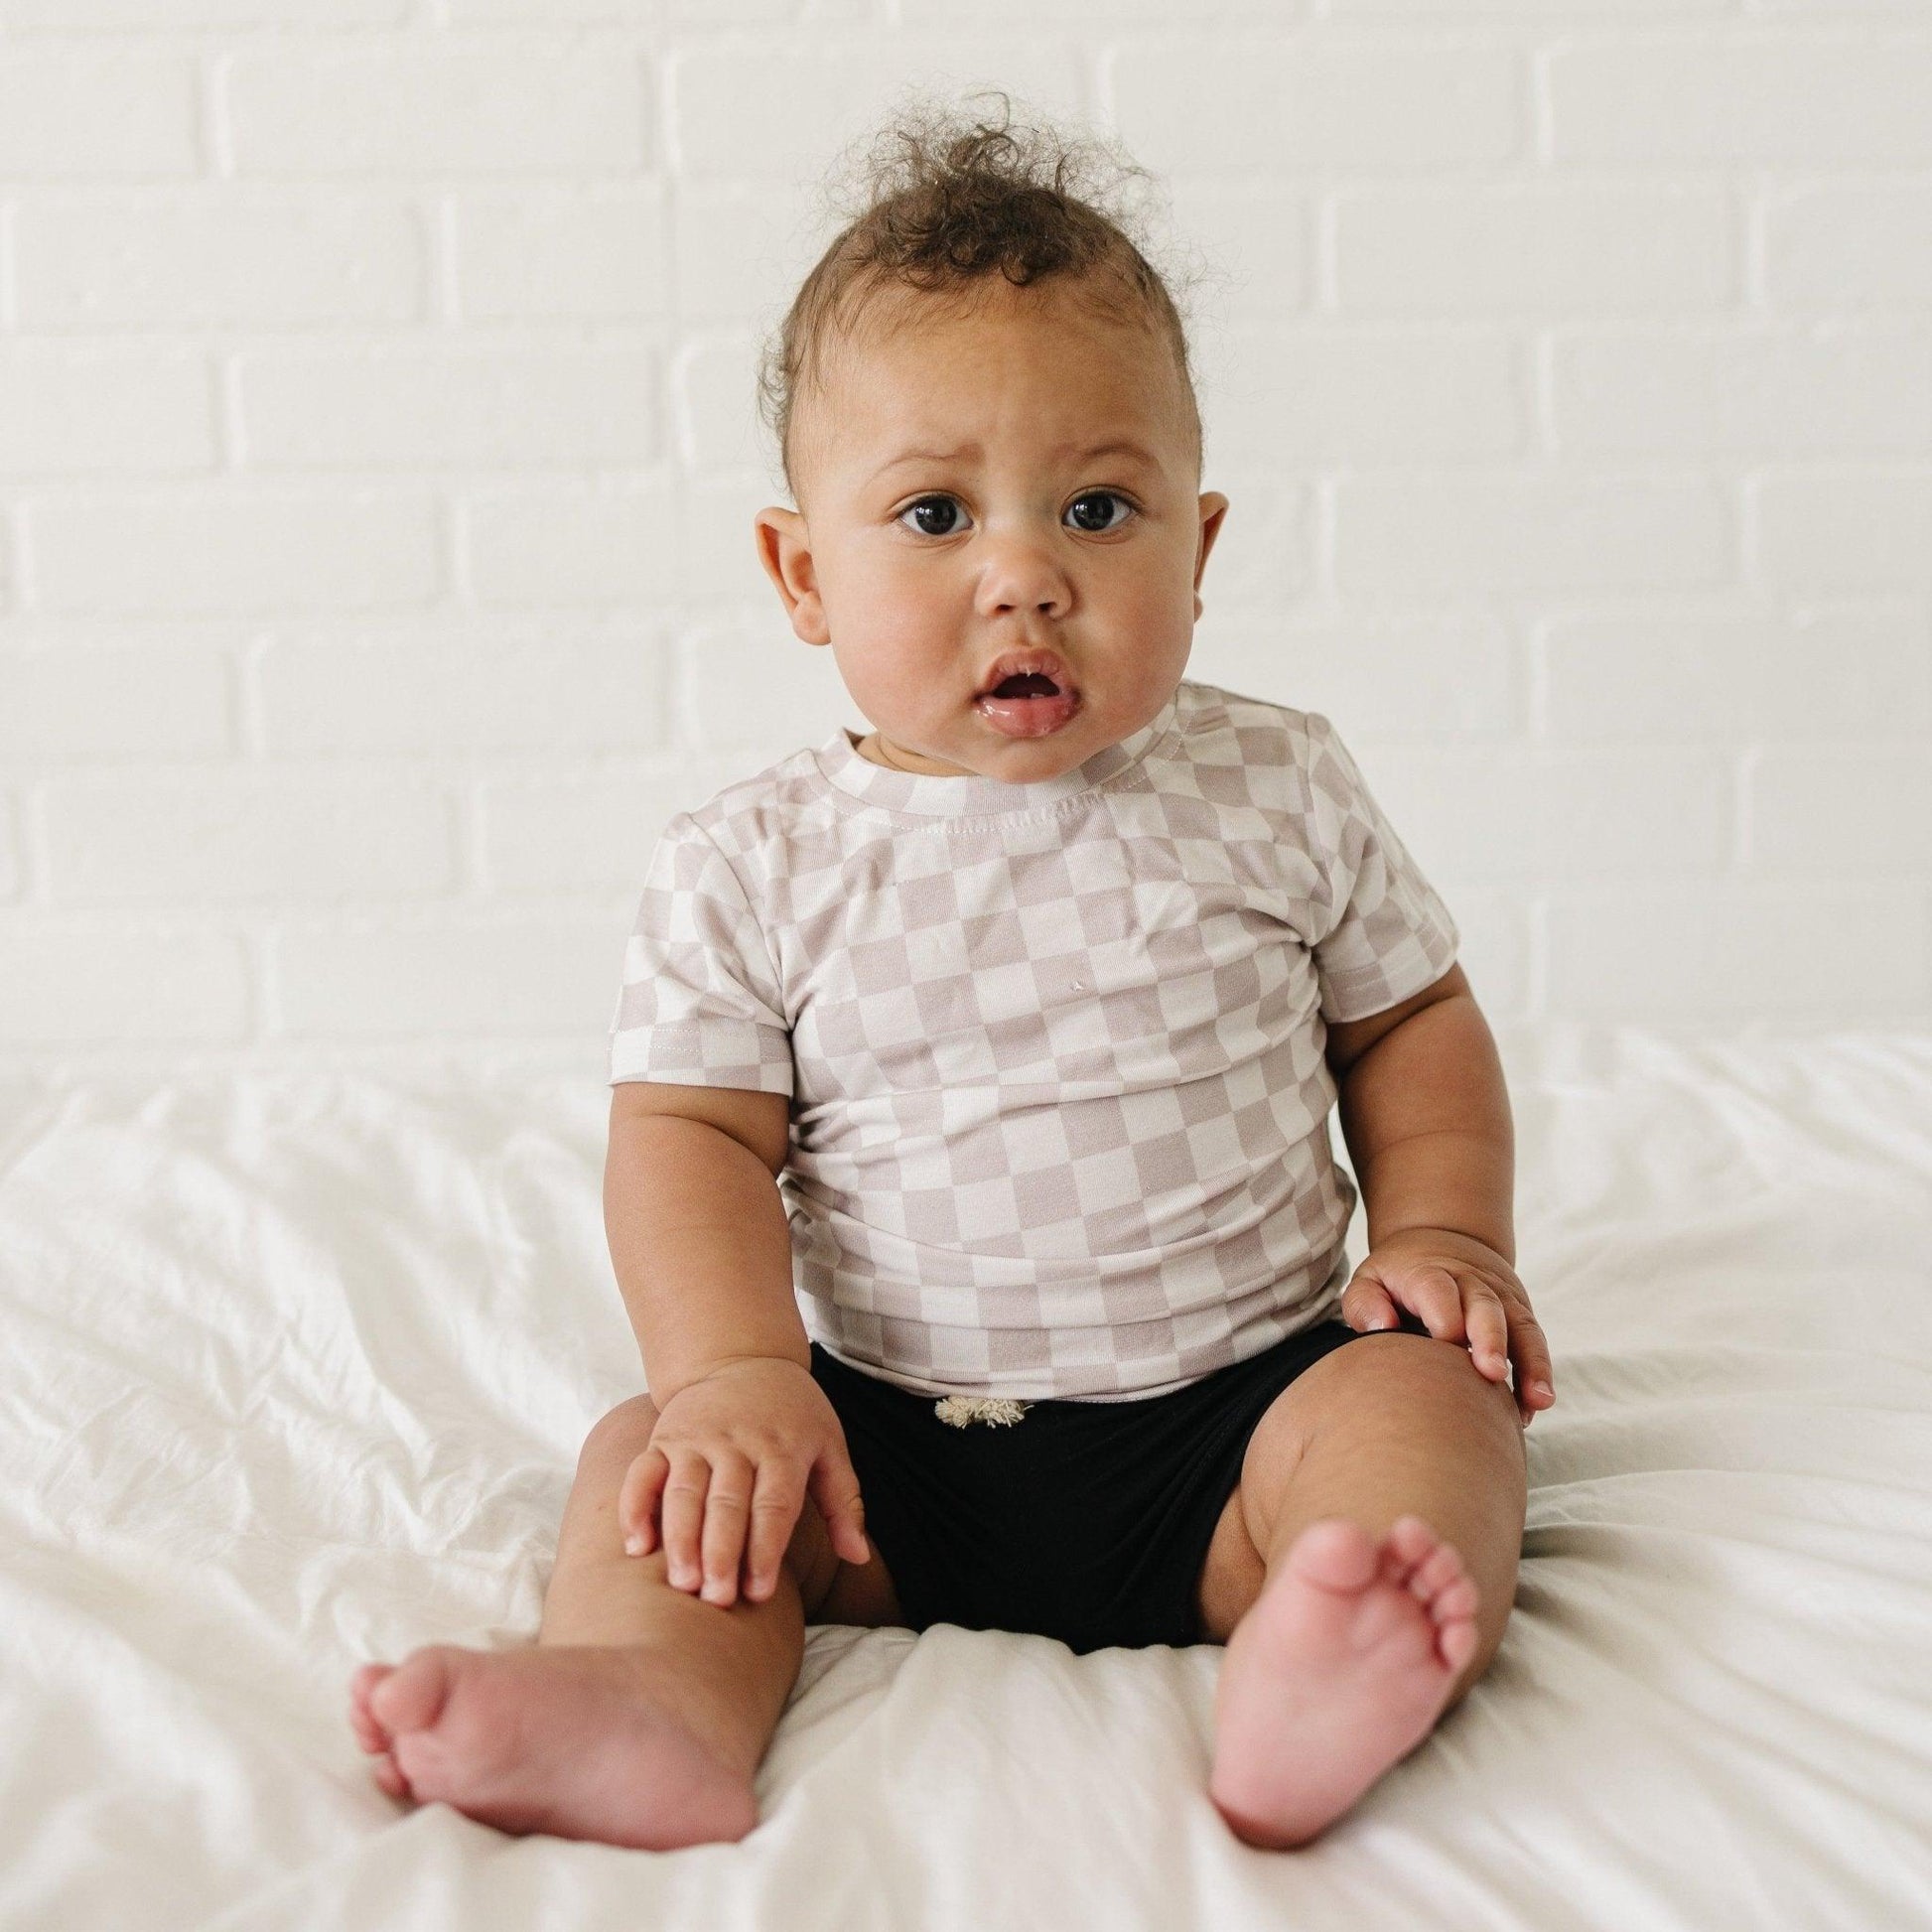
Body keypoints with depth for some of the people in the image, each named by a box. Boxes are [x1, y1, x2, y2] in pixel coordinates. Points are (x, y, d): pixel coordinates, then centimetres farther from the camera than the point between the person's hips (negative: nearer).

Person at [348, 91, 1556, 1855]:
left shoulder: (1278, 795, 2)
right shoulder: (759, 864, -1)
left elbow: (1411, 1021, 13)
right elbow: (690, 1130, -3)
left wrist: (1444, 1236, -3)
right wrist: (737, 1368, -19)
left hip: (1233, 1399, 0)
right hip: (892, 1444, 1)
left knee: (1429, 1400, -25)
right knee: (659, 1456, -16)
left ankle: (1310, 1694, -48)